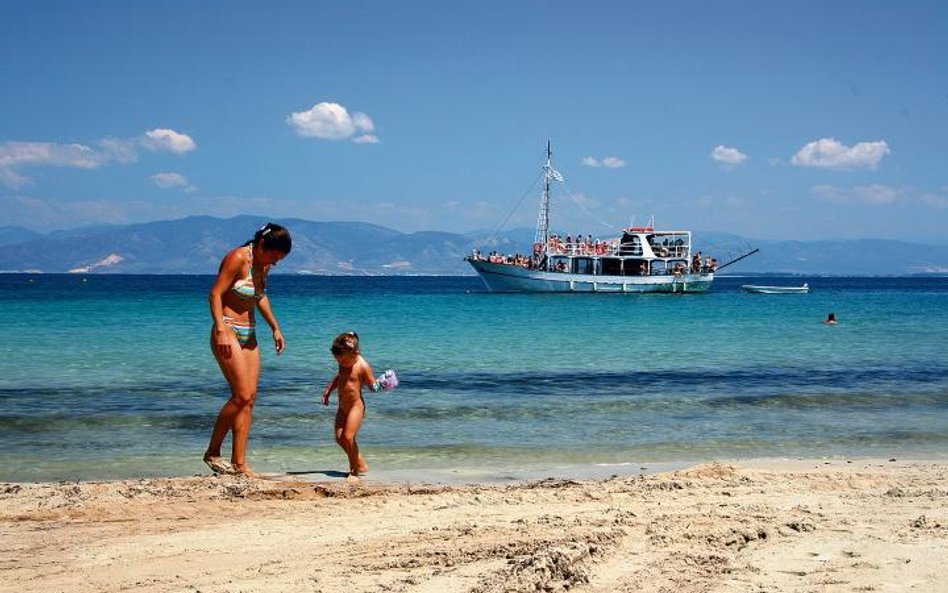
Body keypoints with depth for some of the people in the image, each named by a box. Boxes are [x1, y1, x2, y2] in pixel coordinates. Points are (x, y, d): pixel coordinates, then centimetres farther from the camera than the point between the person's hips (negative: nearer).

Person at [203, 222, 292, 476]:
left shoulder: (263, 265, 11)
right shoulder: (238, 258, -14)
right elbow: (215, 294, -18)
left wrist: (275, 328, 26)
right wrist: (221, 331, -27)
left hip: (249, 336, 8)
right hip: (228, 333, -8)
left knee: (250, 398, 1)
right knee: (242, 396, -14)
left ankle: (239, 464, 2)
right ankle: (212, 453, 1)